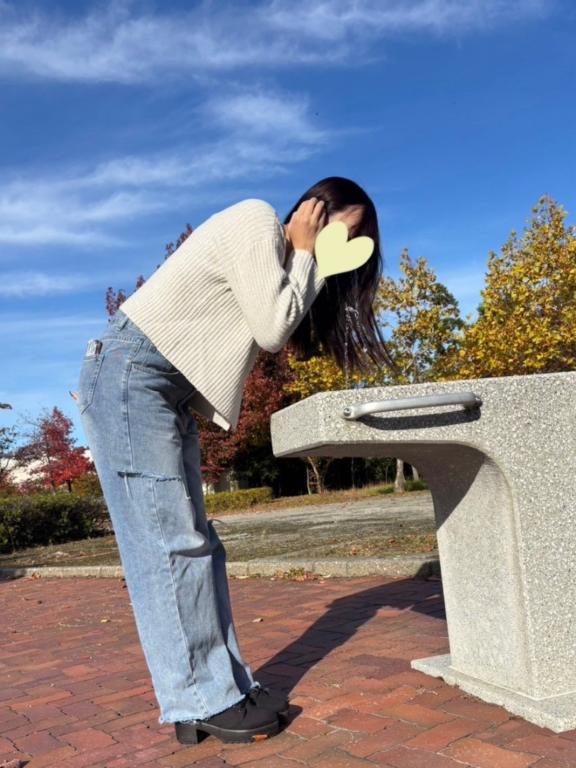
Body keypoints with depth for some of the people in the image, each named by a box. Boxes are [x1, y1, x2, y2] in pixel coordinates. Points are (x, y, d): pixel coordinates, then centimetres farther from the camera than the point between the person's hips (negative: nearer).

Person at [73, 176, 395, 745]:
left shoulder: (283, 262, 22)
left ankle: (225, 683, 10)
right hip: (129, 373, -10)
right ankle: (201, 702, -3)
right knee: (168, 540, -10)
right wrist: (304, 255, -2)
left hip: (169, 391, 10)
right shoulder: (256, 220, -7)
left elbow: (272, 332, 10)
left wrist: (306, 263, 6)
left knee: (192, 540, 5)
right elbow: (272, 331, -14)